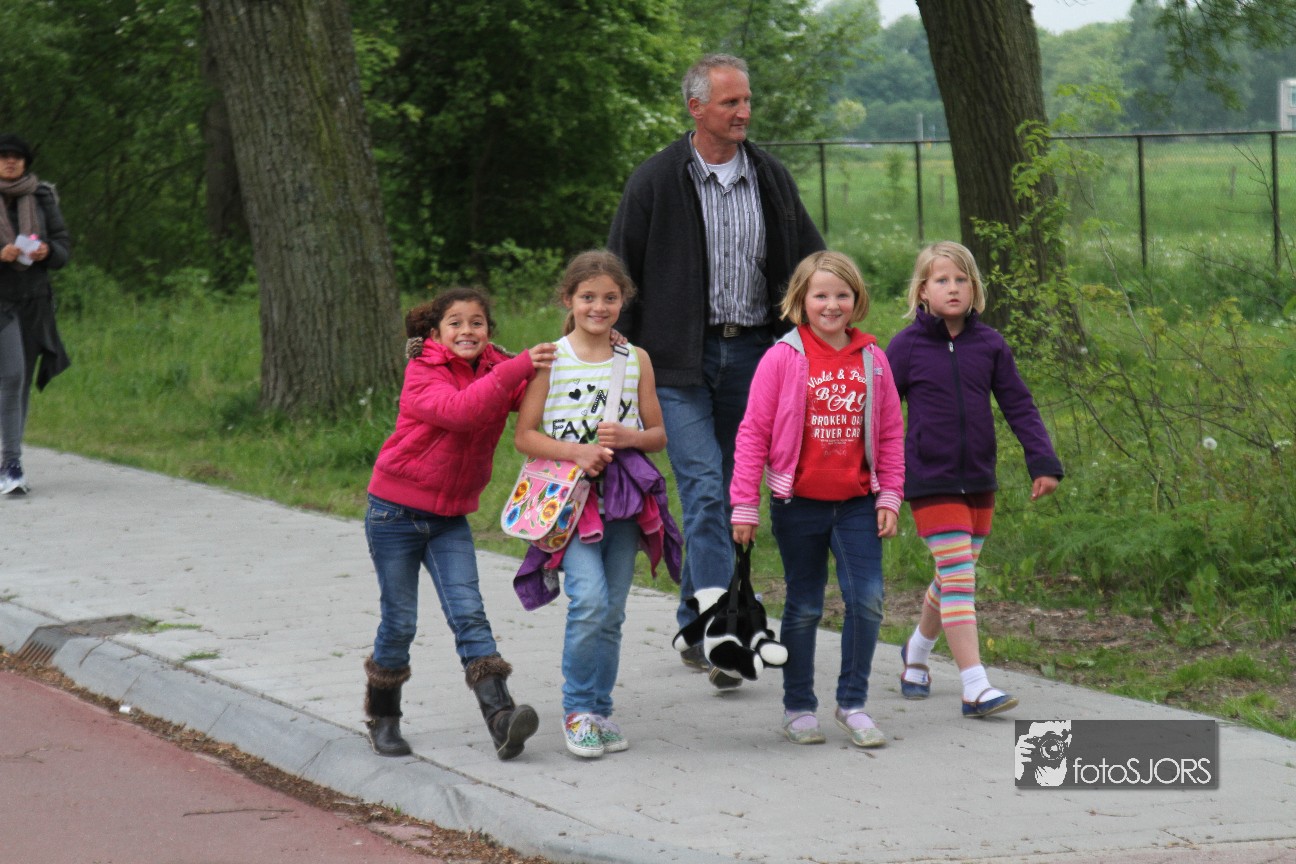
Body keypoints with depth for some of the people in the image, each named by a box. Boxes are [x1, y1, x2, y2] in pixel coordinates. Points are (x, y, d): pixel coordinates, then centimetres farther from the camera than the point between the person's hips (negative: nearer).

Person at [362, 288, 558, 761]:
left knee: (469, 614, -10)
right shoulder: (423, 373, -15)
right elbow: (459, 410, -34)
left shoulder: (496, 369, 3)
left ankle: (500, 717, -22)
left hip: (451, 518, 4)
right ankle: (382, 718, 22)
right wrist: (516, 368, -38)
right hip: (396, 512, -4)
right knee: (399, 622, 3)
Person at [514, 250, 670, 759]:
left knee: (612, 612, 6)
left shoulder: (636, 360, 8)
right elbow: (524, 436, -1)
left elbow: (658, 435, 13)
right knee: (589, 600, -18)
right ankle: (577, 709, -5)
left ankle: (600, 710, 18)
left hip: (624, 499, 3)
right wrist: (576, 453, -15)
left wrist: (627, 438, -9)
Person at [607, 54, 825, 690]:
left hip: (750, 353, 4)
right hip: (679, 360, -4)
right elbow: (620, 274, 1)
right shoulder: (656, 182, -3)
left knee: (730, 494, 7)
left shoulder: (771, 179, 9)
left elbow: (809, 262, 17)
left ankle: (694, 629, 18)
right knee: (704, 490, -15)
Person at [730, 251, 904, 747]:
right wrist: (744, 505, -8)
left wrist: (889, 497, 4)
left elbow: (891, 434, 9)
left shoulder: (872, 359, 3)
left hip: (857, 503, 2)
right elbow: (753, 432, -6)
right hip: (799, 505, -2)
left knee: (867, 599, -7)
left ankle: (852, 703, 7)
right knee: (804, 608, 7)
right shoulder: (783, 359, -6)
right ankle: (798, 708, 19)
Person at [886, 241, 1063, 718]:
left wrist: (1043, 462, -2)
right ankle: (975, 687, -16)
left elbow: (1019, 406, 6)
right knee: (958, 576, -13)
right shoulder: (907, 346, -5)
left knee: (954, 577, 15)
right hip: (930, 481, -4)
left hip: (979, 480, 4)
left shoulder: (989, 344, 4)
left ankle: (917, 650, 41)